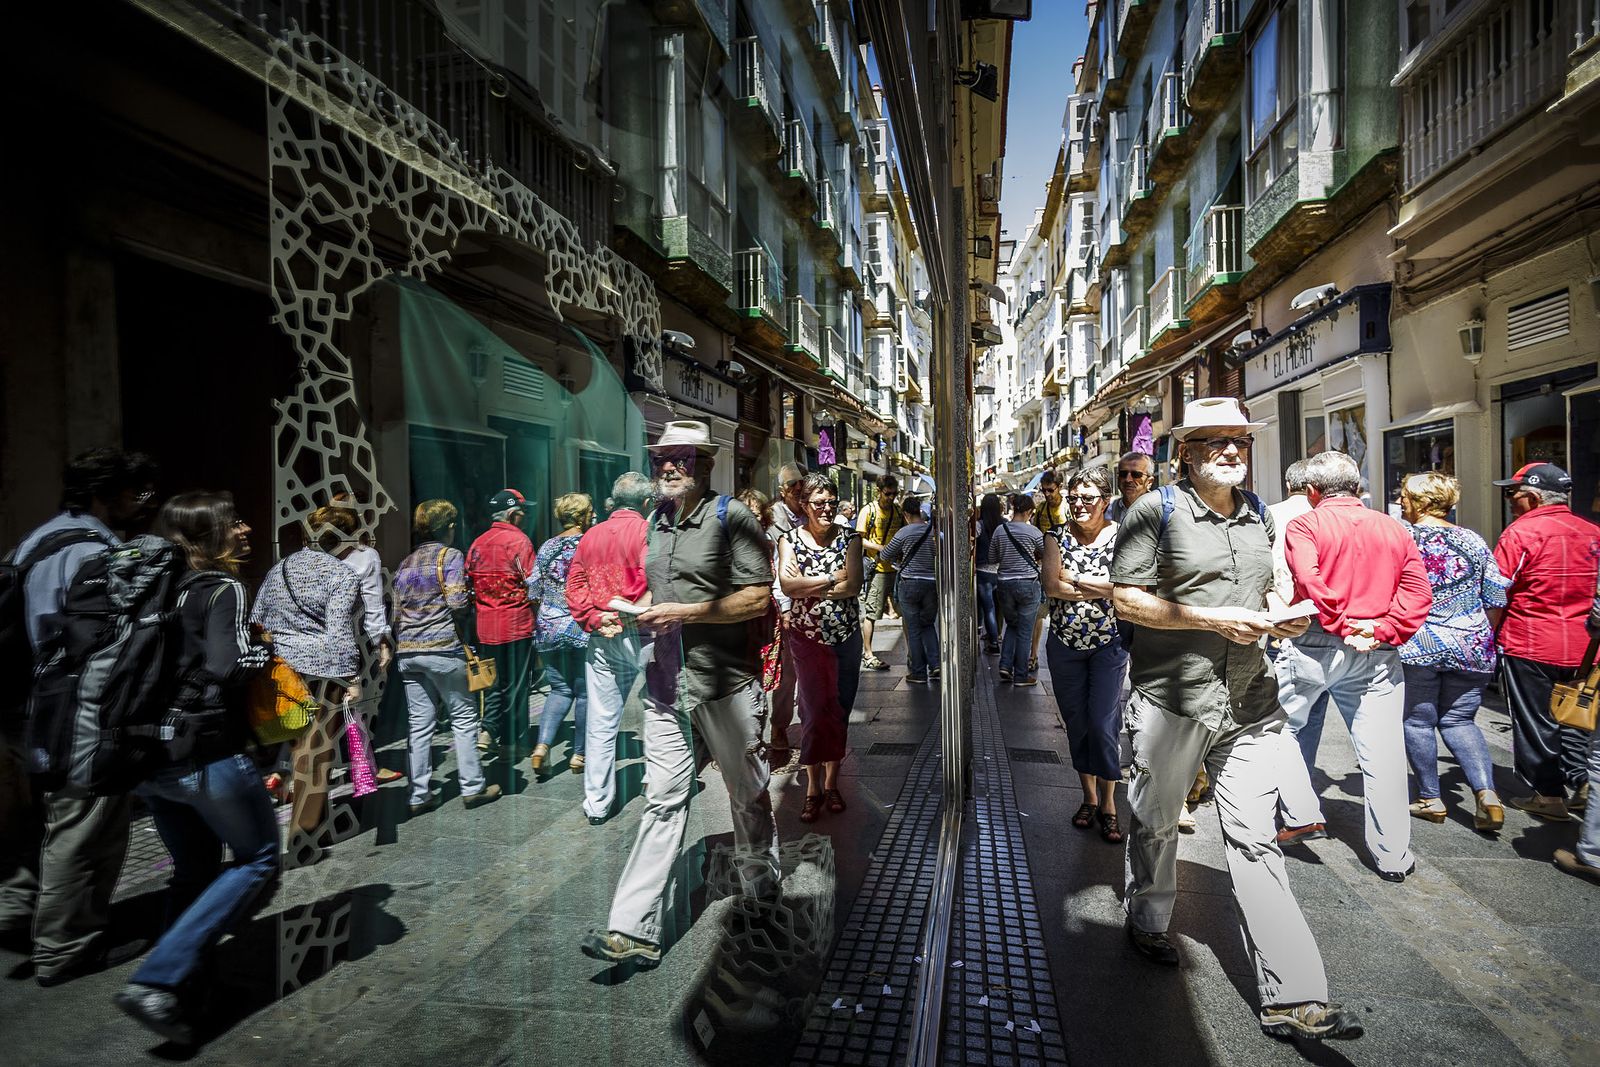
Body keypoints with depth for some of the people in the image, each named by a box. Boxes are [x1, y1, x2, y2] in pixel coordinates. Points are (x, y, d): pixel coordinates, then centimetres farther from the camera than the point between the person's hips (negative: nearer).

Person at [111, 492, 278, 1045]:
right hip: (207, 754, -8)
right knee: (258, 859, 9)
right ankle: (157, 980, -1)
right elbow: (227, 666, -24)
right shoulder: (223, 588, -13)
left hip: (150, 756, 8)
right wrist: (265, 650, -6)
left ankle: (180, 996, 27)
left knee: (193, 871, 22)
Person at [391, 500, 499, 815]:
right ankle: (472, 788, 7)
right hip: (443, 649, -6)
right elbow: (457, 602, -13)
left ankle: (420, 795, 12)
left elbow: (396, 612, 16)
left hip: (408, 652, 6)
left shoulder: (405, 564, 16)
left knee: (420, 724, 9)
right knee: (463, 718, 4)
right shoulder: (450, 555, -4)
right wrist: (470, 600, 6)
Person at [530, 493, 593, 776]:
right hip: (582, 628, -4)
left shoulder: (546, 547, 6)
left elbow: (534, 590, 10)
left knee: (560, 689, 15)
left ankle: (542, 744, -2)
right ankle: (579, 754, 14)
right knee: (584, 691, 8)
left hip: (548, 629, 5)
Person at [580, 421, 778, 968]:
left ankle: (760, 878, 39)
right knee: (663, 800, 3)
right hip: (666, 681, 5)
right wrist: (639, 614, 4)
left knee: (747, 791, 14)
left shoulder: (731, 517, -9)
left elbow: (757, 598, -15)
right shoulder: (655, 522, 13)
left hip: (725, 681, -4)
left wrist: (684, 613, -18)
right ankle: (634, 929, 6)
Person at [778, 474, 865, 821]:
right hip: (806, 637, -2)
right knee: (816, 710, 0)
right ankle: (814, 788, 13)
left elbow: (853, 586, -11)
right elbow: (787, 585, -17)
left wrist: (806, 586, -13)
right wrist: (832, 578, -14)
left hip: (846, 636, 2)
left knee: (839, 711, 10)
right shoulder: (790, 539, -1)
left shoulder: (849, 538, 1)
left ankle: (832, 783, 24)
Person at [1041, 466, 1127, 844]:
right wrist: (1102, 586, -15)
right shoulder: (1057, 536, 1)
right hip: (1064, 644, 3)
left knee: (1104, 724, -4)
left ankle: (1108, 805, 13)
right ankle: (1089, 796, 27)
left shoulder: (1120, 536, -4)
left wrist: (1074, 580, -17)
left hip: (1109, 643, -2)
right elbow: (1050, 584, -12)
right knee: (1076, 723, 11)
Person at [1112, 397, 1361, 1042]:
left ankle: (1292, 999, 9)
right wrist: (1212, 619, -18)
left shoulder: (1259, 517, 13)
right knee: (1154, 823, 15)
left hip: (1250, 705, 4)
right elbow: (1125, 599, -12)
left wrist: (1282, 616, 3)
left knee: (1255, 842, 4)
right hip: (1172, 700, -4)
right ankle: (1147, 921, 40)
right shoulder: (1156, 512, -7)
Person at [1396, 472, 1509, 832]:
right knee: (1460, 721, 14)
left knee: (1418, 721, 8)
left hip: (1416, 647, -4)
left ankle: (1430, 799, 14)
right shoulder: (1474, 541, 3)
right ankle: (1487, 792, -1)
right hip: (1470, 648, 4)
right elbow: (1496, 599, 7)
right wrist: (1482, 636, 20)